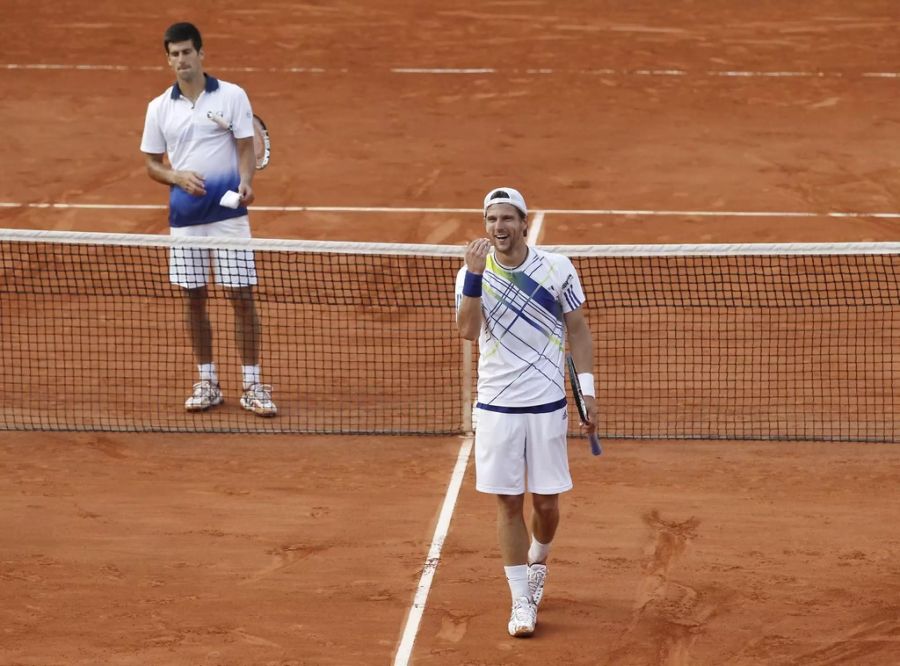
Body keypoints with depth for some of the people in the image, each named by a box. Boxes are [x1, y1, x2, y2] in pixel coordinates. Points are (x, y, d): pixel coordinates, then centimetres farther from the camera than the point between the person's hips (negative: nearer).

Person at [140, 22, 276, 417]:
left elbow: (246, 149, -2)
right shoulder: (159, 108, 6)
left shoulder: (232, 96, -1)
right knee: (194, 298, 8)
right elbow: (152, 164, 10)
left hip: (228, 212, -3)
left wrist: (246, 182, -21)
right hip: (184, 216, 3)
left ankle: (252, 386, 3)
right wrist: (179, 177, -10)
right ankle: (207, 383, 19)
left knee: (241, 296, -3)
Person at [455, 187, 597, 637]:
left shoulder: (557, 269, -3)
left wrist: (587, 390, 1)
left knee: (546, 502, 5)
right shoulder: (472, 273, -4)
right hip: (496, 408, 0)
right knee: (508, 503, 2)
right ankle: (521, 603, 10)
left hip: (546, 405, 0)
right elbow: (467, 330, -19)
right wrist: (475, 275, -28)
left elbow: (577, 329, 6)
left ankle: (537, 561, 37)